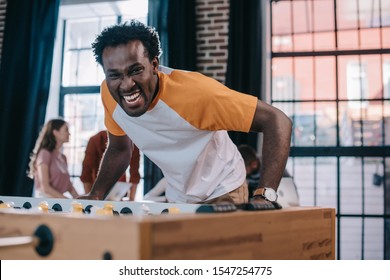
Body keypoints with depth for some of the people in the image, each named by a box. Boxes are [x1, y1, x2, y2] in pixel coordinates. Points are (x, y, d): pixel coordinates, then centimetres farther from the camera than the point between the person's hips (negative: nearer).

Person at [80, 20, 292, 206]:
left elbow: (277, 121, -34)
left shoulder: (194, 92, -35)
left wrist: (264, 197, -43)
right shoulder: (109, 94, -17)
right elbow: (119, 149, 3)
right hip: (176, 198, 4)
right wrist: (94, 197, -9)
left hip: (222, 194, -3)